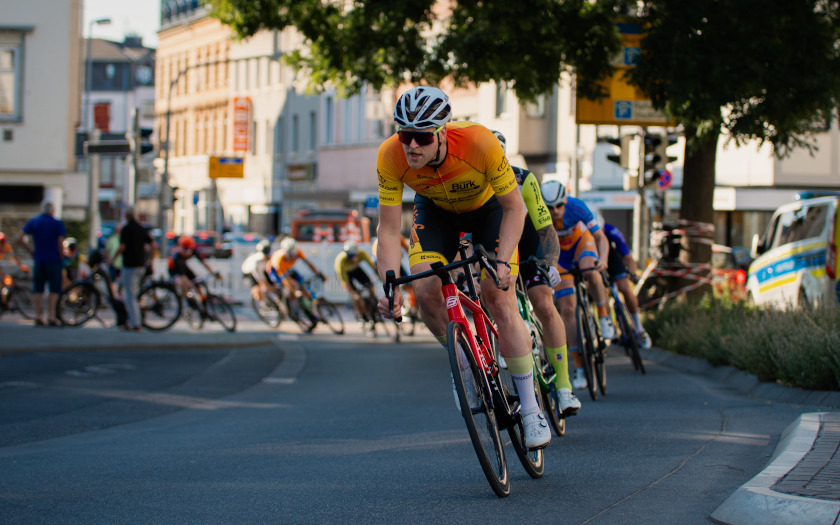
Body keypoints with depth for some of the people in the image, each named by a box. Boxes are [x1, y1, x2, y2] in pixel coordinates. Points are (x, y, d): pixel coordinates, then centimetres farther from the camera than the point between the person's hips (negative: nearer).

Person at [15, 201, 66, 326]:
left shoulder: (33, 222, 6)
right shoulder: (58, 223, -5)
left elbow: (18, 238, 1)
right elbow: (60, 243, -11)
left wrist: (31, 250, 8)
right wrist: (61, 256, 3)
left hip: (38, 260, 4)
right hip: (53, 260, -4)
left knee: (38, 290, 9)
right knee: (54, 290, 2)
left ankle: (38, 317, 6)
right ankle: (51, 317, -4)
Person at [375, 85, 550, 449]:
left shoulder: (479, 143, -40)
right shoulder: (391, 156, -33)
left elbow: (514, 207, -26)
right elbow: (388, 229, -25)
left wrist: (502, 261, -39)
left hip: (487, 206, -2)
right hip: (436, 210, 2)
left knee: (499, 300, -14)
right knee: (425, 291, -20)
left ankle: (530, 409, -4)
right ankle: (463, 359, 11)